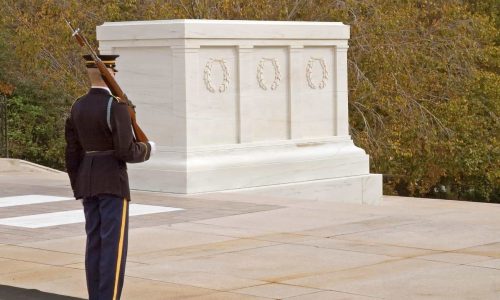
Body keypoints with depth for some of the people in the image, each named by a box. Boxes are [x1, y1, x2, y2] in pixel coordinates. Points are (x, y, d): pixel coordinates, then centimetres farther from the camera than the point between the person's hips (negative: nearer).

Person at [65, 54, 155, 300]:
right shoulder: (117, 107, -17)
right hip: (113, 182, -7)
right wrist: (147, 149, 2)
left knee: (95, 242, 11)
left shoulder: (77, 107, 6)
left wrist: (78, 188, 18)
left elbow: (72, 152, 10)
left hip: (88, 181, 7)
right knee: (114, 243, -4)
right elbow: (126, 152, -20)